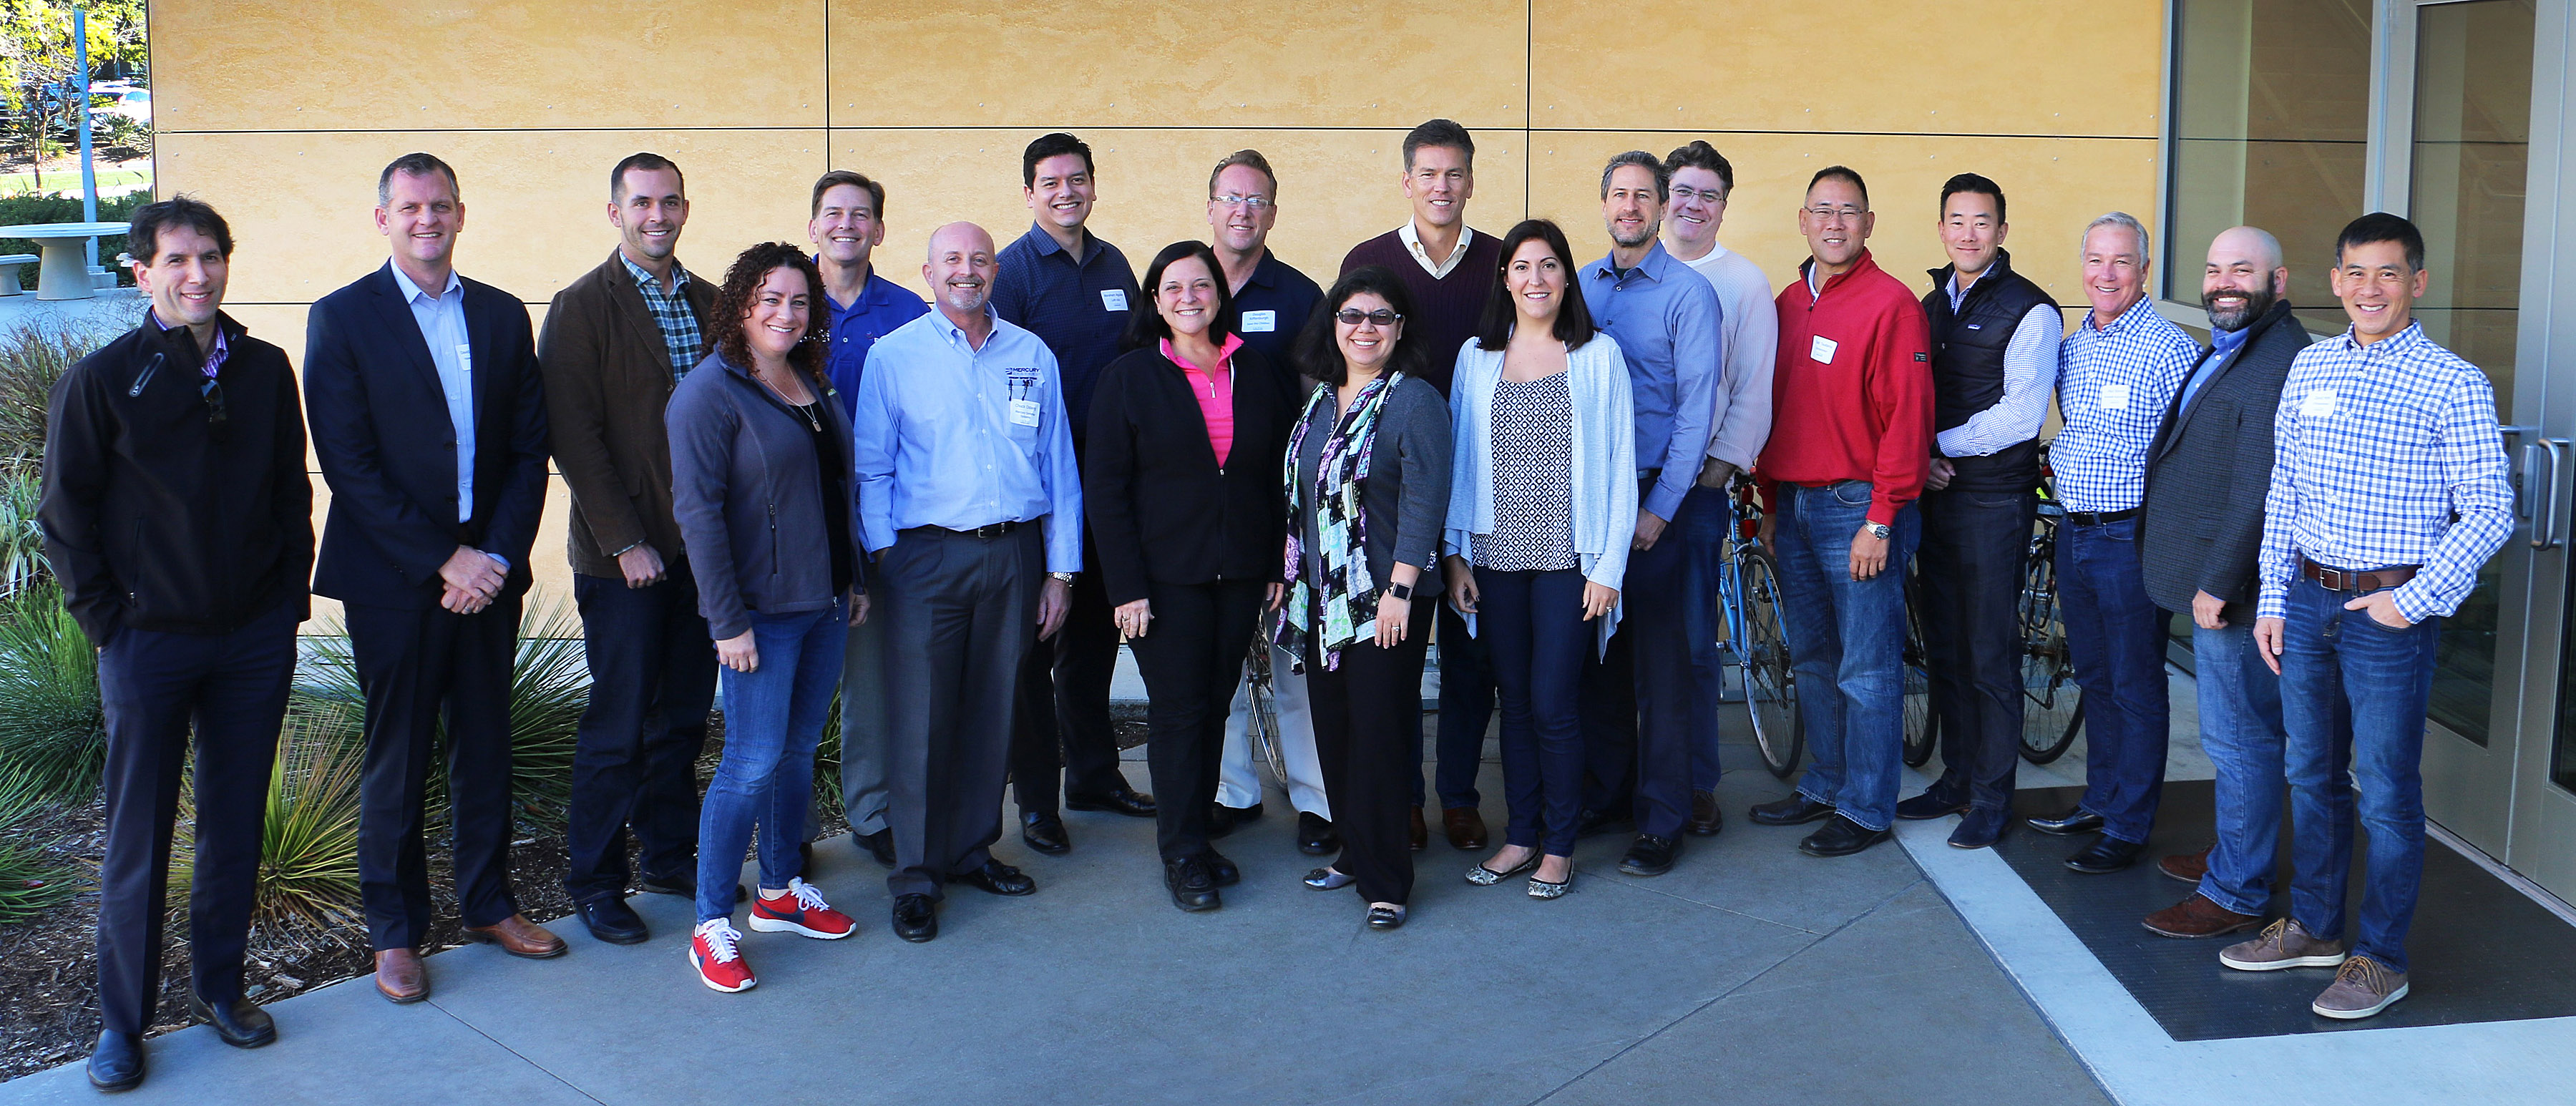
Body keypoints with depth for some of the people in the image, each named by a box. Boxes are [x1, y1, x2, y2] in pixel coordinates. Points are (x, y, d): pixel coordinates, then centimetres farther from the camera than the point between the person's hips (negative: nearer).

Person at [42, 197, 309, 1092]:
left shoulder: (264, 369, 4)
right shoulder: (102, 380, -6)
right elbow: (63, 514, -2)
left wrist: (291, 592, 6)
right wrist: (106, 619, -5)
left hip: (256, 637, 3)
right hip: (149, 641, -3)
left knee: (236, 824, 11)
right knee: (138, 840, 5)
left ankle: (220, 987, 27)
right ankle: (122, 1022, 19)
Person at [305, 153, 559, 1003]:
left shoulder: (503, 317, 9)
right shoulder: (342, 319, -3)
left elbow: (529, 450, 6)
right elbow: (349, 465, -9)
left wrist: (498, 557, -7)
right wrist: (444, 559, -14)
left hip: (489, 571, 4)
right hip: (394, 578, -3)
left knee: (485, 748, 12)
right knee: (397, 761, 6)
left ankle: (488, 905, 28)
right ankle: (395, 932, 19)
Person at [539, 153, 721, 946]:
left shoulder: (710, 305, 10)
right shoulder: (582, 307, -6)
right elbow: (575, 437, -11)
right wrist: (625, 542, -15)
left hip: (702, 546, 5)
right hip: (625, 553, -5)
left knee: (685, 713, 13)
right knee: (618, 725, 1)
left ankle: (670, 855, 28)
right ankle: (594, 880, 15)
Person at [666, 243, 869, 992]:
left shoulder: (813, 383, 10)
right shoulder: (710, 392, -11)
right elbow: (698, 511, -15)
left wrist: (855, 578, 14)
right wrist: (729, 620, -18)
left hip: (823, 601, 7)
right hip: (760, 610, -7)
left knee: (800, 749, 14)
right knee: (753, 762, -5)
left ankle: (781, 893, 28)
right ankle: (712, 925, 6)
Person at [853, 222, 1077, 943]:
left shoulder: (1033, 356, 10)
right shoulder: (893, 355, 4)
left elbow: (1059, 469, 11)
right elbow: (872, 470, 3)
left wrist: (1060, 572, 7)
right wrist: (883, 556, -7)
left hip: (1014, 554, 3)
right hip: (928, 556, -3)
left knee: (992, 712, 10)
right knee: (921, 718, -3)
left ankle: (971, 849, 25)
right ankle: (916, 876, 7)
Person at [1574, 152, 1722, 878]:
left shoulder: (1688, 293, -4)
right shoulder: (1581, 287, 10)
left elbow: (1697, 409, -8)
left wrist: (1659, 508, -13)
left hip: (1658, 495, -4)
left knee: (1659, 658, -2)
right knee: (1596, 652, 10)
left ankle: (1660, 822, 7)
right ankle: (1603, 795, 23)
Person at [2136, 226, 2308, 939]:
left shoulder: (2279, 360, -19)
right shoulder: (2226, 349, 16)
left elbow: (2258, 489, -24)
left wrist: (2218, 584, -23)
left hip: (2233, 584, -11)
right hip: (2209, 576, 11)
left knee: (2238, 737, -2)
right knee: (2237, 732, 21)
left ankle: (2237, 893, 6)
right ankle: (2235, 854, 35)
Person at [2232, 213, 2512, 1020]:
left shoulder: (2452, 384, -8)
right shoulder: (2310, 366, 7)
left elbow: (2490, 511, -8)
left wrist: (2414, 600, -13)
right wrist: (2272, 599, 9)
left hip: (2391, 611, -5)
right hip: (2307, 599, 5)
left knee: (2386, 793, 2)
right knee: (2311, 774, 16)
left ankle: (2380, 958, 15)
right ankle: (2313, 926, 31)